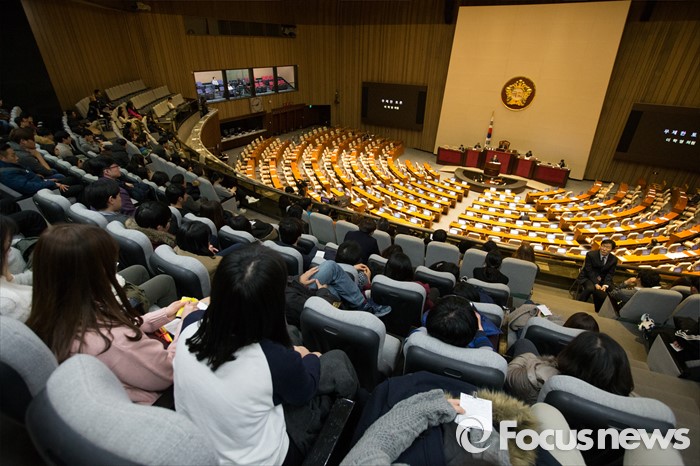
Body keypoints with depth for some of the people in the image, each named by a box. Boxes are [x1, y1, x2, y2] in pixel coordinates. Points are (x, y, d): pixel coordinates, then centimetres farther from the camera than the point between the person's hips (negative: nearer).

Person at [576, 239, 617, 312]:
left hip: (602, 280, 4)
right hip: (588, 278, -4)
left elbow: (610, 274, 0)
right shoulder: (590, 254, -12)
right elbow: (589, 271, -14)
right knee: (590, 288, -34)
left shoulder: (614, 259, 0)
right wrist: (596, 284, -23)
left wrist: (605, 285, -17)